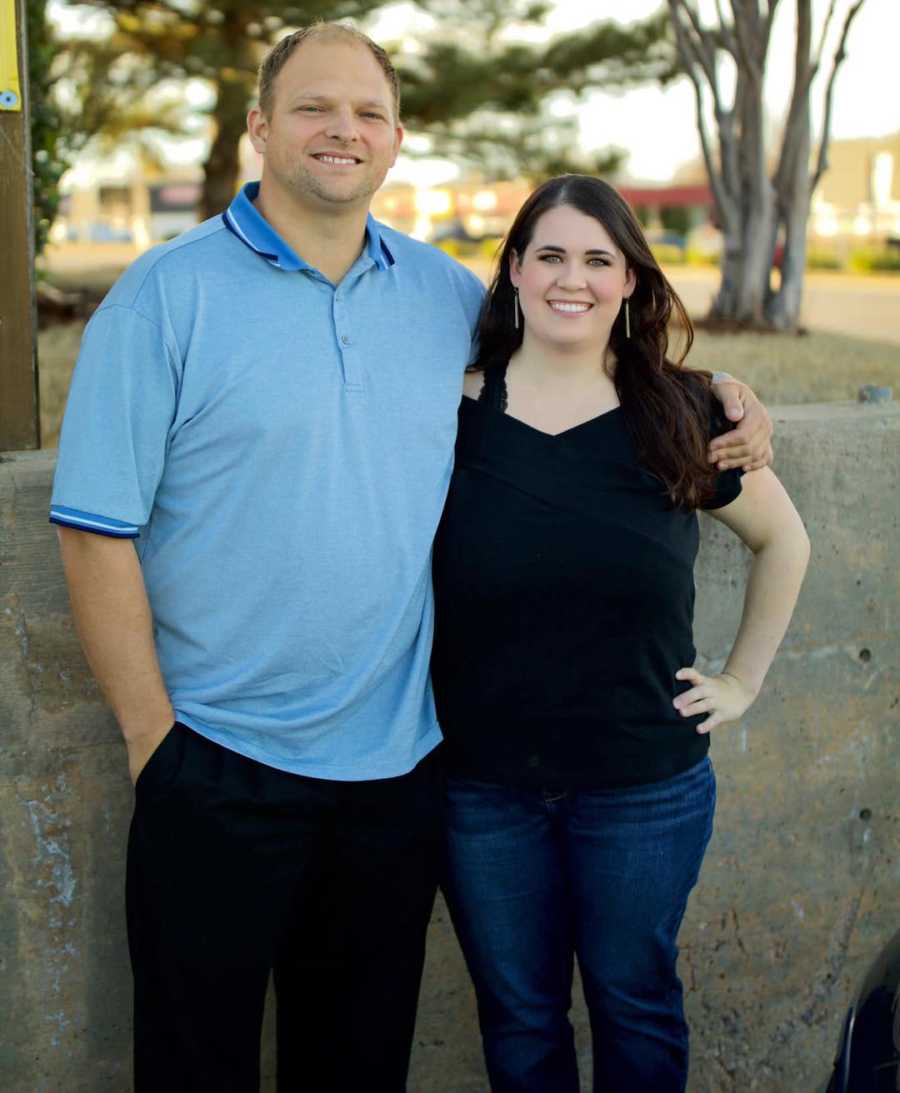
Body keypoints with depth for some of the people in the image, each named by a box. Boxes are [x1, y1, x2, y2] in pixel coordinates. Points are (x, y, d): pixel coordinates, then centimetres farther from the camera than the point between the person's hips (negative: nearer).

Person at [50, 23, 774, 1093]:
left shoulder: (445, 292, 6)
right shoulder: (167, 294, -8)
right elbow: (97, 532, -9)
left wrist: (713, 396, 6)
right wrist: (151, 733, -10)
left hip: (399, 761, 4)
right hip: (222, 764, -3)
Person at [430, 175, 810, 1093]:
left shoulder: (679, 416, -4)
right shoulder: (451, 413, -6)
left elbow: (782, 540, 10)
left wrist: (743, 679, 6)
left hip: (644, 788, 0)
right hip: (483, 785, 0)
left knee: (635, 1005, 16)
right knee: (518, 1015, 15)